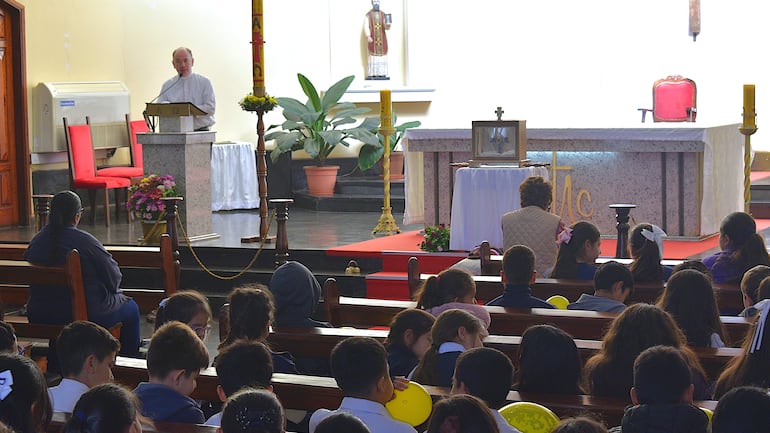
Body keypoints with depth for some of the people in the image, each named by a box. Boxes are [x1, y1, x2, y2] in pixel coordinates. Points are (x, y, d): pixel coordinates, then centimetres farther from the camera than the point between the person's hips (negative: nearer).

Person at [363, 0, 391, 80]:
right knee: (372, 56, -7)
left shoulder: (383, 15, 10)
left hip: (382, 38, 3)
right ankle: (371, 75, -6)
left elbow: (386, 27, 1)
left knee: (382, 56, -2)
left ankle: (382, 74, 0)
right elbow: (366, 26, -5)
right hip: (372, 39, -3)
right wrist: (368, 36, -20)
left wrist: (388, 25, -24)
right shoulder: (368, 15, 4)